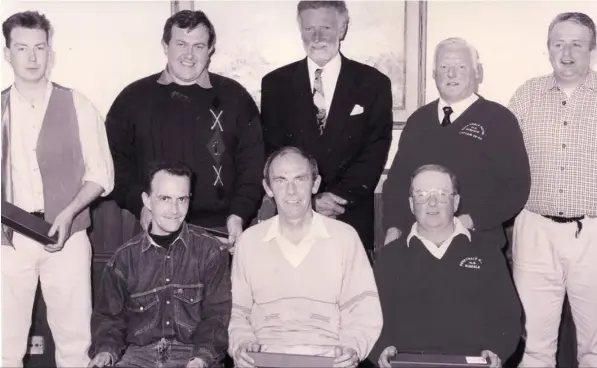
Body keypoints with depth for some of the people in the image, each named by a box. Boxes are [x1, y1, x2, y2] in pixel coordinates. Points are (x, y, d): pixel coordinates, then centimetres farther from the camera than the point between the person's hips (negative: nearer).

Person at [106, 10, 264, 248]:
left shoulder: (235, 97, 4)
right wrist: (139, 204, -7)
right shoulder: (133, 98, 5)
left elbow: (252, 164, 3)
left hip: (219, 230, 0)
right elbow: (115, 159, 6)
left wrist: (239, 215, -7)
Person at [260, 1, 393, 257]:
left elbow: (375, 153, -3)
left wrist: (340, 197, -15)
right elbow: (272, 153, 0)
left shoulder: (373, 84, 2)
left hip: (352, 221, 0)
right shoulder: (276, 83, 4)